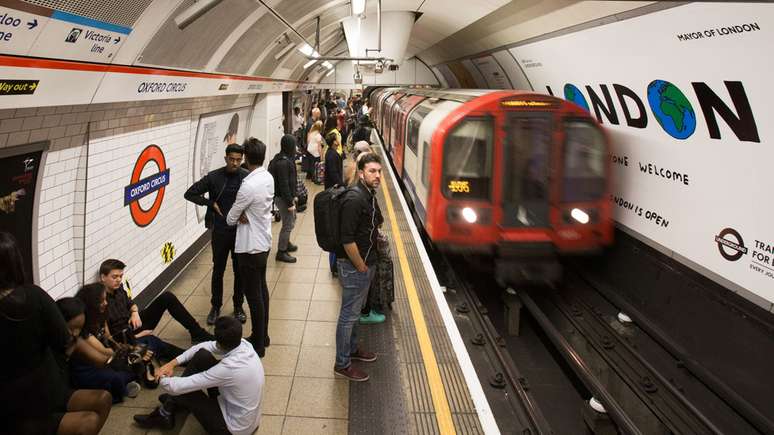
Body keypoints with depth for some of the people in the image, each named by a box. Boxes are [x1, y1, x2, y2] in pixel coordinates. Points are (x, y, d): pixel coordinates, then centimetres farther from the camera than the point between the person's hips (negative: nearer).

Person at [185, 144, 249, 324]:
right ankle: (216, 307, 27)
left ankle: (238, 306, 27)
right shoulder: (213, 177, -7)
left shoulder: (247, 177, -7)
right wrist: (211, 203, -10)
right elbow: (189, 194, -2)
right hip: (220, 231, 0)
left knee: (240, 270, 10)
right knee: (218, 270, 11)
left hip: (241, 231, 0)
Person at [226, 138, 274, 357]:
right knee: (261, 288, 20)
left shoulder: (249, 186, -26)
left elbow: (231, 218, -14)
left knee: (254, 295, 2)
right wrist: (246, 216, -9)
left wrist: (239, 217, 7)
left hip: (251, 247, -9)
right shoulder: (268, 178, 0)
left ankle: (258, 344, 13)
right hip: (264, 242, 9)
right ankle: (262, 336, 34)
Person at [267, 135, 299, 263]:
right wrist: (290, 202, -21)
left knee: (291, 220, 25)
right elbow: (284, 184, -25)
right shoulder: (283, 163, -25)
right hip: (283, 198, -10)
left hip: (286, 196, 10)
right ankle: (281, 252, 12)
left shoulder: (281, 159, 7)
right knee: (288, 225, 0)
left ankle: (286, 244, 42)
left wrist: (293, 197, 20)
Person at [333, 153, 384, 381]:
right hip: (354, 266, -9)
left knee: (355, 311, 23)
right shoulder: (354, 199, -24)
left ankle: (352, 348, 41)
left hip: (366, 263, 9)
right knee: (349, 314, 3)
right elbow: (347, 239, -26)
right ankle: (342, 364, 16)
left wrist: (369, 264, 15)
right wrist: (361, 267, -16)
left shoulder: (369, 195, 7)